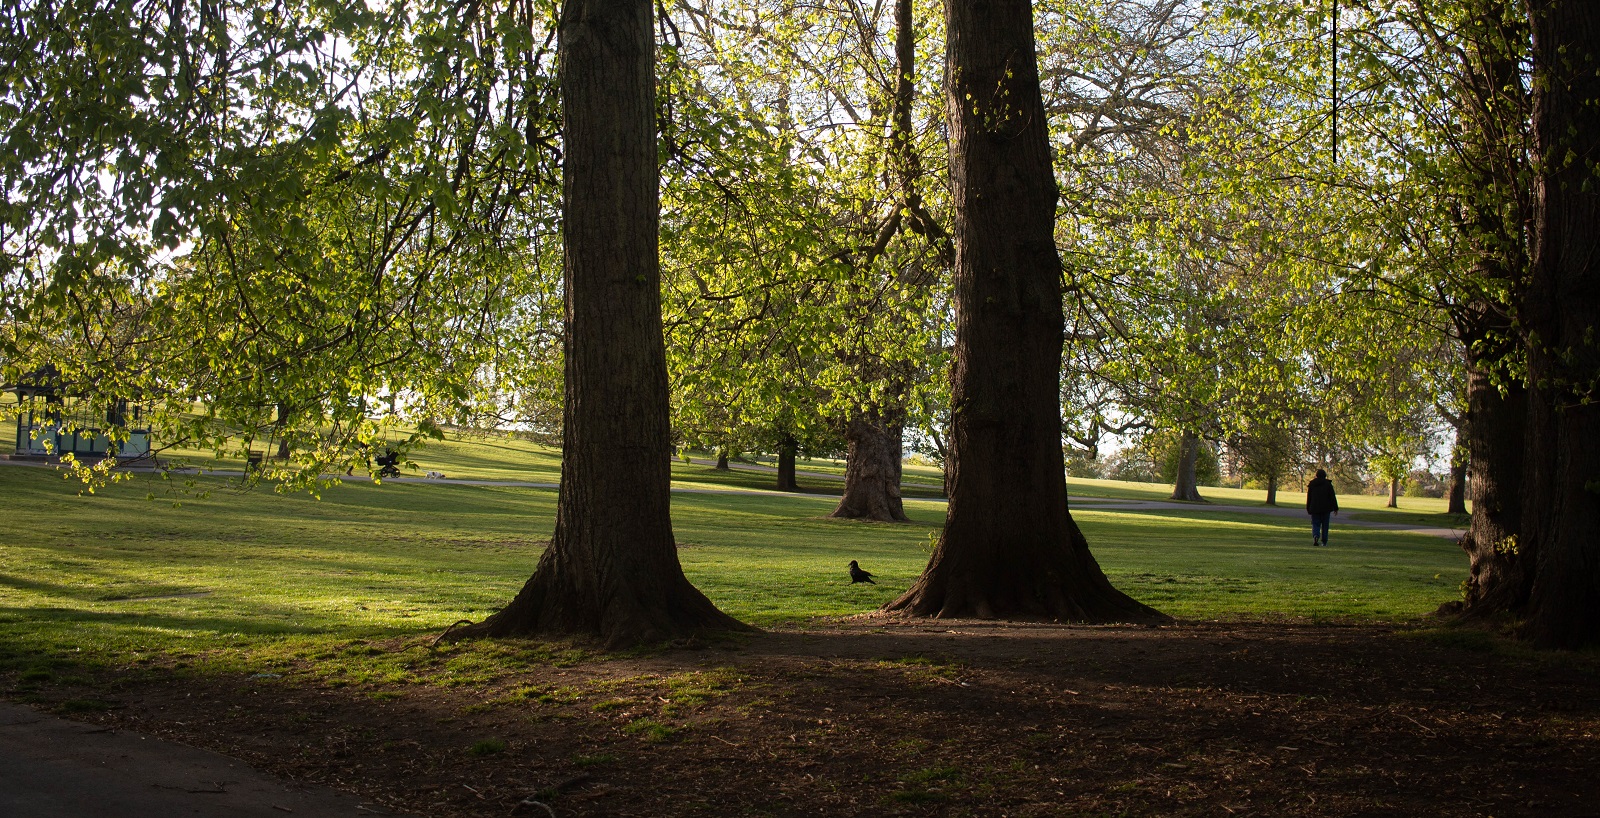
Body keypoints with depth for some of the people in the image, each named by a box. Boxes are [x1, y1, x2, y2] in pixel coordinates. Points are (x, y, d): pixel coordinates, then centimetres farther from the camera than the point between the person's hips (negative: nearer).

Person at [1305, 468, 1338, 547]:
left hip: (1314, 508, 1)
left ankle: (1316, 536, -25)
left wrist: (1308, 509, 16)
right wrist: (1335, 508, 3)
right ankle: (1324, 541, 7)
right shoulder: (1328, 484, -1)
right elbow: (1332, 497, -1)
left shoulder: (1311, 484, 5)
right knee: (1325, 525, 8)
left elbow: (1309, 497, 9)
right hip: (1325, 508, -1)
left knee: (1315, 524, 2)